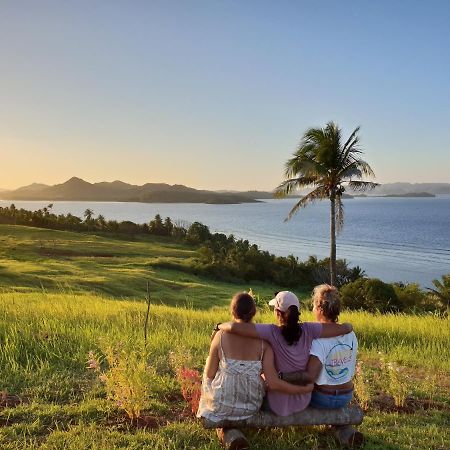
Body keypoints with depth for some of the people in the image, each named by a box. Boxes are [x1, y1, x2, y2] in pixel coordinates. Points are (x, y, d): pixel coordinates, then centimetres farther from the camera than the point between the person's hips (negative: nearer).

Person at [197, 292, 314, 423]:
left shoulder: (220, 336, -17)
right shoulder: (263, 341, -16)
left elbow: (210, 374, -8)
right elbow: (273, 383, -20)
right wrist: (305, 389, -9)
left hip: (221, 405, -1)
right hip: (252, 406, 1)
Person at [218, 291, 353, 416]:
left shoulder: (272, 332, -25)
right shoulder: (308, 330, -17)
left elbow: (234, 327, -35)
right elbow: (346, 328, -17)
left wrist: (220, 326, -14)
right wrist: (347, 325, 6)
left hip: (279, 406, -3)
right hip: (304, 402, 4)